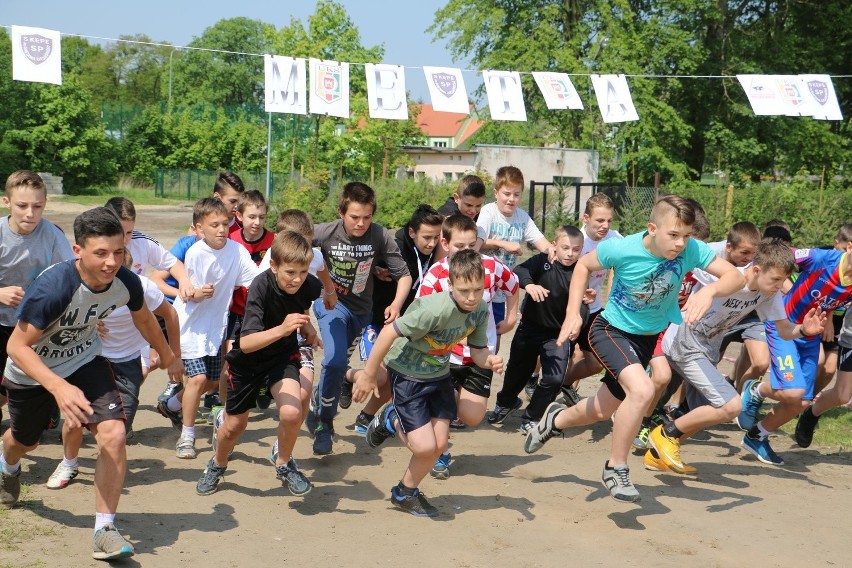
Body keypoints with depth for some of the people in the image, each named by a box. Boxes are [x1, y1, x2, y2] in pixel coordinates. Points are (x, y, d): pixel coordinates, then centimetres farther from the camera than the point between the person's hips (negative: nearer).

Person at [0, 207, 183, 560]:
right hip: (32, 372, -2)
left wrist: (168, 357, 17)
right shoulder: (53, 287, -39)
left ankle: (105, 528, -5)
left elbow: (144, 320, 1)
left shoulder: (127, 283, -23)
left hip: (84, 361, 2)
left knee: (113, 432, -20)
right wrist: (59, 388, -47)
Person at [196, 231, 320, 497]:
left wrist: (305, 324, -8)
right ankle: (218, 464, 46)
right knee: (235, 425, 11)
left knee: (291, 413, -23)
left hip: (283, 353, 2)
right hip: (247, 360, -2)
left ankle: (284, 465, 8)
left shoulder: (309, 286, -20)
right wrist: (282, 329, -55)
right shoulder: (261, 287, -32)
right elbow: (246, 343, -41)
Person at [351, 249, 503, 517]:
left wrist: (490, 361, -26)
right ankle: (391, 419, 20)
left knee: (439, 444, 4)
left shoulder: (480, 310, -12)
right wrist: (368, 375, -20)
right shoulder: (436, 309, -33)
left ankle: (406, 493, 31)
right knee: (425, 446, -12)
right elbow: (388, 332, -28)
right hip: (407, 373, -6)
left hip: (438, 374, 6)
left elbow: (477, 350, -1)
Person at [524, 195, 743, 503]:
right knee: (642, 390, -31)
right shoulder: (621, 249, -27)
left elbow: (735, 276, -23)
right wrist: (573, 313, -16)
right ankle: (616, 468, -8)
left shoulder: (691, 250, -23)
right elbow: (583, 265, -9)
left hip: (648, 339, 5)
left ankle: (556, 419, 53)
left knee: (601, 411, 18)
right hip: (611, 330, -5)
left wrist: (709, 290, -44)